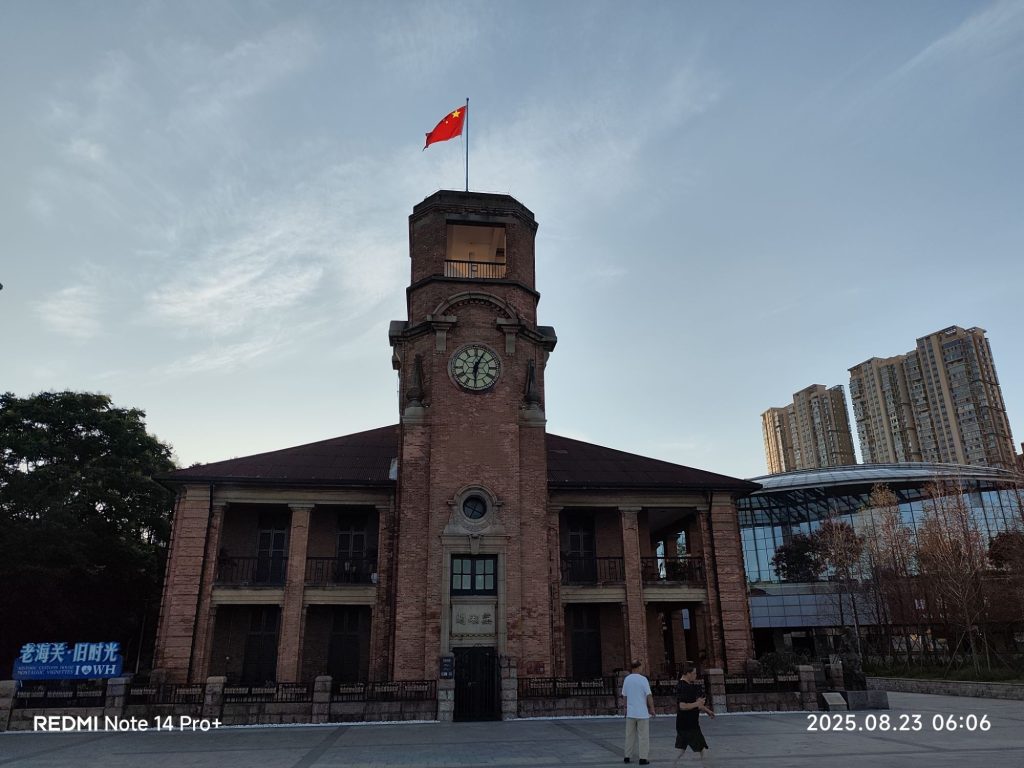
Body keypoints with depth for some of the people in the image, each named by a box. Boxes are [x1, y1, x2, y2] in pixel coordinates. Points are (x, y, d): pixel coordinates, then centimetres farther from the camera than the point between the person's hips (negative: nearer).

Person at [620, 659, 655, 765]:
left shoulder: (627, 679, 1)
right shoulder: (643, 679, -12)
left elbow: (624, 695, 9)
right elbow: (649, 696, -13)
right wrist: (652, 709, -2)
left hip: (630, 712, 4)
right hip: (643, 713, -4)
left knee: (630, 735, 14)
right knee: (643, 736, 4)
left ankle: (627, 757, 18)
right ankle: (643, 758, 4)